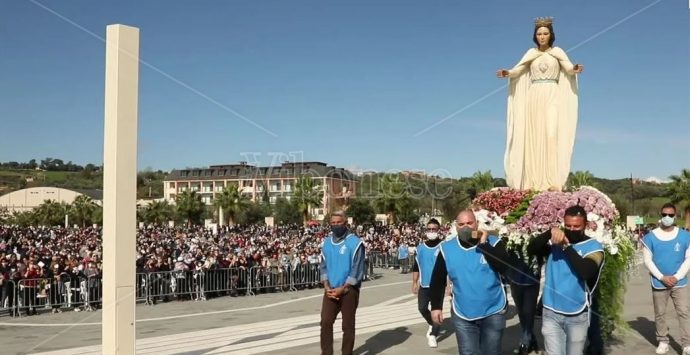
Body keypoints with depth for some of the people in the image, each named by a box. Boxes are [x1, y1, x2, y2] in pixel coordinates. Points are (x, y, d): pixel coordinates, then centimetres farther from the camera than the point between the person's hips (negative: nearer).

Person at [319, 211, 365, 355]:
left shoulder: (355, 243, -9)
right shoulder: (326, 243, 7)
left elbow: (357, 270, -11)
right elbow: (323, 266, 9)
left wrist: (342, 288, -15)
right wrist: (327, 286, -5)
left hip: (349, 290, -4)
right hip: (331, 290, 4)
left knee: (348, 325, 5)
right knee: (325, 323, 0)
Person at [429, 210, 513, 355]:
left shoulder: (493, 243, -7)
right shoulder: (447, 248, -3)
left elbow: (505, 267, -22)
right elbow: (438, 280, 5)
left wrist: (483, 245, -22)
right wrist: (436, 307, 3)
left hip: (493, 313, 0)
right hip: (462, 314, 1)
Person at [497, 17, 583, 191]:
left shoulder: (557, 52, 8)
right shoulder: (531, 53, 12)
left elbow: (569, 69, -6)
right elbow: (517, 70, 2)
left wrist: (575, 69, -29)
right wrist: (507, 73, -20)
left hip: (552, 96, -2)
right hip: (534, 97, 2)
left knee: (551, 134, -15)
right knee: (533, 136, -3)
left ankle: (552, 181, -19)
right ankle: (533, 182, -4)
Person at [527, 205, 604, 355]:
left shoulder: (593, 246, -6)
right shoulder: (555, 241, 3)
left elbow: (586, 272, -24)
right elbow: (531, 250, -12)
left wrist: (566, 246, -23)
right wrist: (549, 233, -25)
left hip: (577, 315, -2)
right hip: (551, 313, 2)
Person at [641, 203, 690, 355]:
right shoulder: (651, 237, -2)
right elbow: (647, 260, -3)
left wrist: (677, 277, -11)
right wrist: (662, 277, -11)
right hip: (659, 283, 0)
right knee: (659, 314, 9)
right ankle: (663, 342, 21)